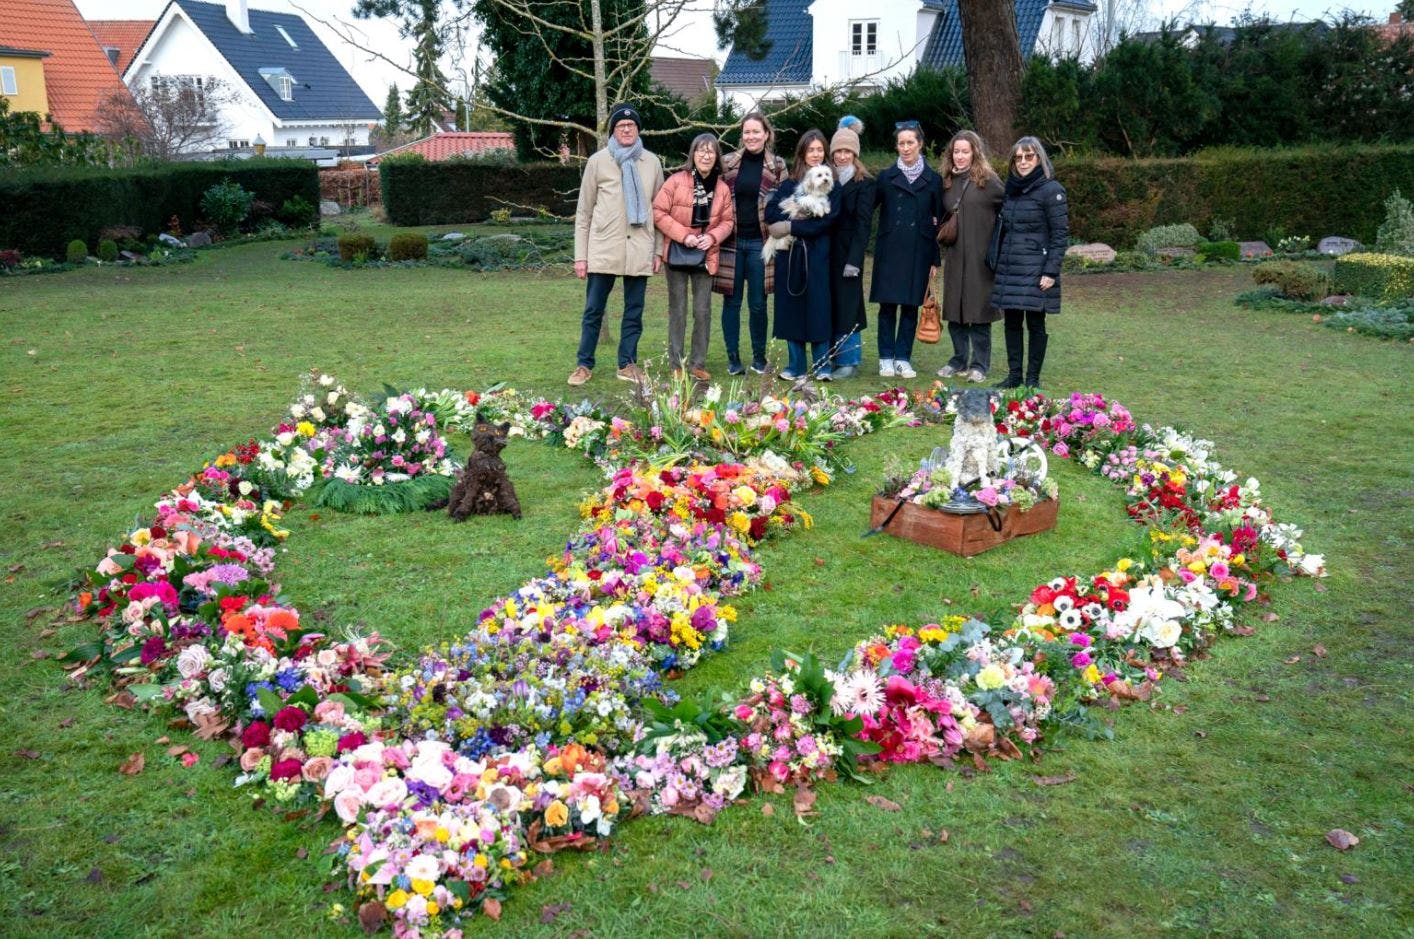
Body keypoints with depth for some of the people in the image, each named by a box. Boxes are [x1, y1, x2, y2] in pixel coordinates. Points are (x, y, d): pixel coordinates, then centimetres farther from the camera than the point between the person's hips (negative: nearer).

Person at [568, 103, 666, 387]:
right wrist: (580, 255, -1)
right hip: (603, 249, -2)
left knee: (634, 311, 7)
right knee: (594, 310, 3)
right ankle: (585, 364, 13)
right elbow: (584, 212, 4)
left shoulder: (652, 163, 8)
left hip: (639, 250, 2)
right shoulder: (597, 161, 3)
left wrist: (658, 251, 6)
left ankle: (627, 364, 17)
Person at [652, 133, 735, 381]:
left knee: (703, 311, 5)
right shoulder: (676, 181, -8)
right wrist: (684, 235, -16)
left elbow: (728, 221, 8)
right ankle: (676, 365, 12)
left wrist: (713, 237, -11)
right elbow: (658, 212, -9)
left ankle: (698, 364, 15)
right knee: (677, 310, 5)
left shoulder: (722, 189, 1)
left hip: (705, 256, 2)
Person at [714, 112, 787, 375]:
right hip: (731, 241, 1)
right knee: (732, 301, 3)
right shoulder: (727, 163, 5)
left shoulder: (777, 166, 4)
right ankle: (733, 358, 12)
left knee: (757, 303, 3)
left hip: (760, 242, -1)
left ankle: (759, 356, 17)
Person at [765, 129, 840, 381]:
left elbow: (827, 220, -8)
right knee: (792, 307, 4)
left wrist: (792, 226, -12)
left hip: (818, 254, -3)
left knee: (818, 306, -2)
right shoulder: (789, 184, 12)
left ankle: (822, 365, 4)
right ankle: (796, 366, 11)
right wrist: (799, 217, -13)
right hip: (790, 253, 3)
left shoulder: (831, 185, 4)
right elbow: (770, 211, 0)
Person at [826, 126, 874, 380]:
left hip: (848, 251, -5)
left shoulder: (865, 183, -3)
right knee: (830, 304, 7)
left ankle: (849, 360, 3)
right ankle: (833, 357, 16)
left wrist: (854, 259, -15)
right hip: (827, 251, 5)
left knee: (846, 304, -3)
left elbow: (863, 223, -8)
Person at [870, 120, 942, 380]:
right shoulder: (886, 177, 8)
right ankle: (886, 358, 9)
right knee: (887, 305, 1)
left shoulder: (932, 180, 6)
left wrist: (935, 260, 2)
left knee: (911, 305, 3)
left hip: (918, 253, 0)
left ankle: (903, 358, 11)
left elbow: (938, 220, 6)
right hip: (889, 251, 0)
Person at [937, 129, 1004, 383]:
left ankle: (979, 365, 9)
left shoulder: (988, 181, -5)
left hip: (981, 258, -5)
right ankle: (959, 360, 21)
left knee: (979, 311, 0)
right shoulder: (947, 182, 11)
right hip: (954, 257, 5)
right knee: (954, 311, 8)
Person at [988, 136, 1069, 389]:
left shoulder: (1051, 190, -7)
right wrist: (994, 261, 14)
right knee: (1012, 323, 9)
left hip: (1035, 271, -6)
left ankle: (1033, 378, 8)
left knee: (1035, 324, 0)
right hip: (1008, 269, 6)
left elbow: (1060, 234, -10)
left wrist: (1051, 272, -15)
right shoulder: (1011, 190, 13)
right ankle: (1014, 375, 17)